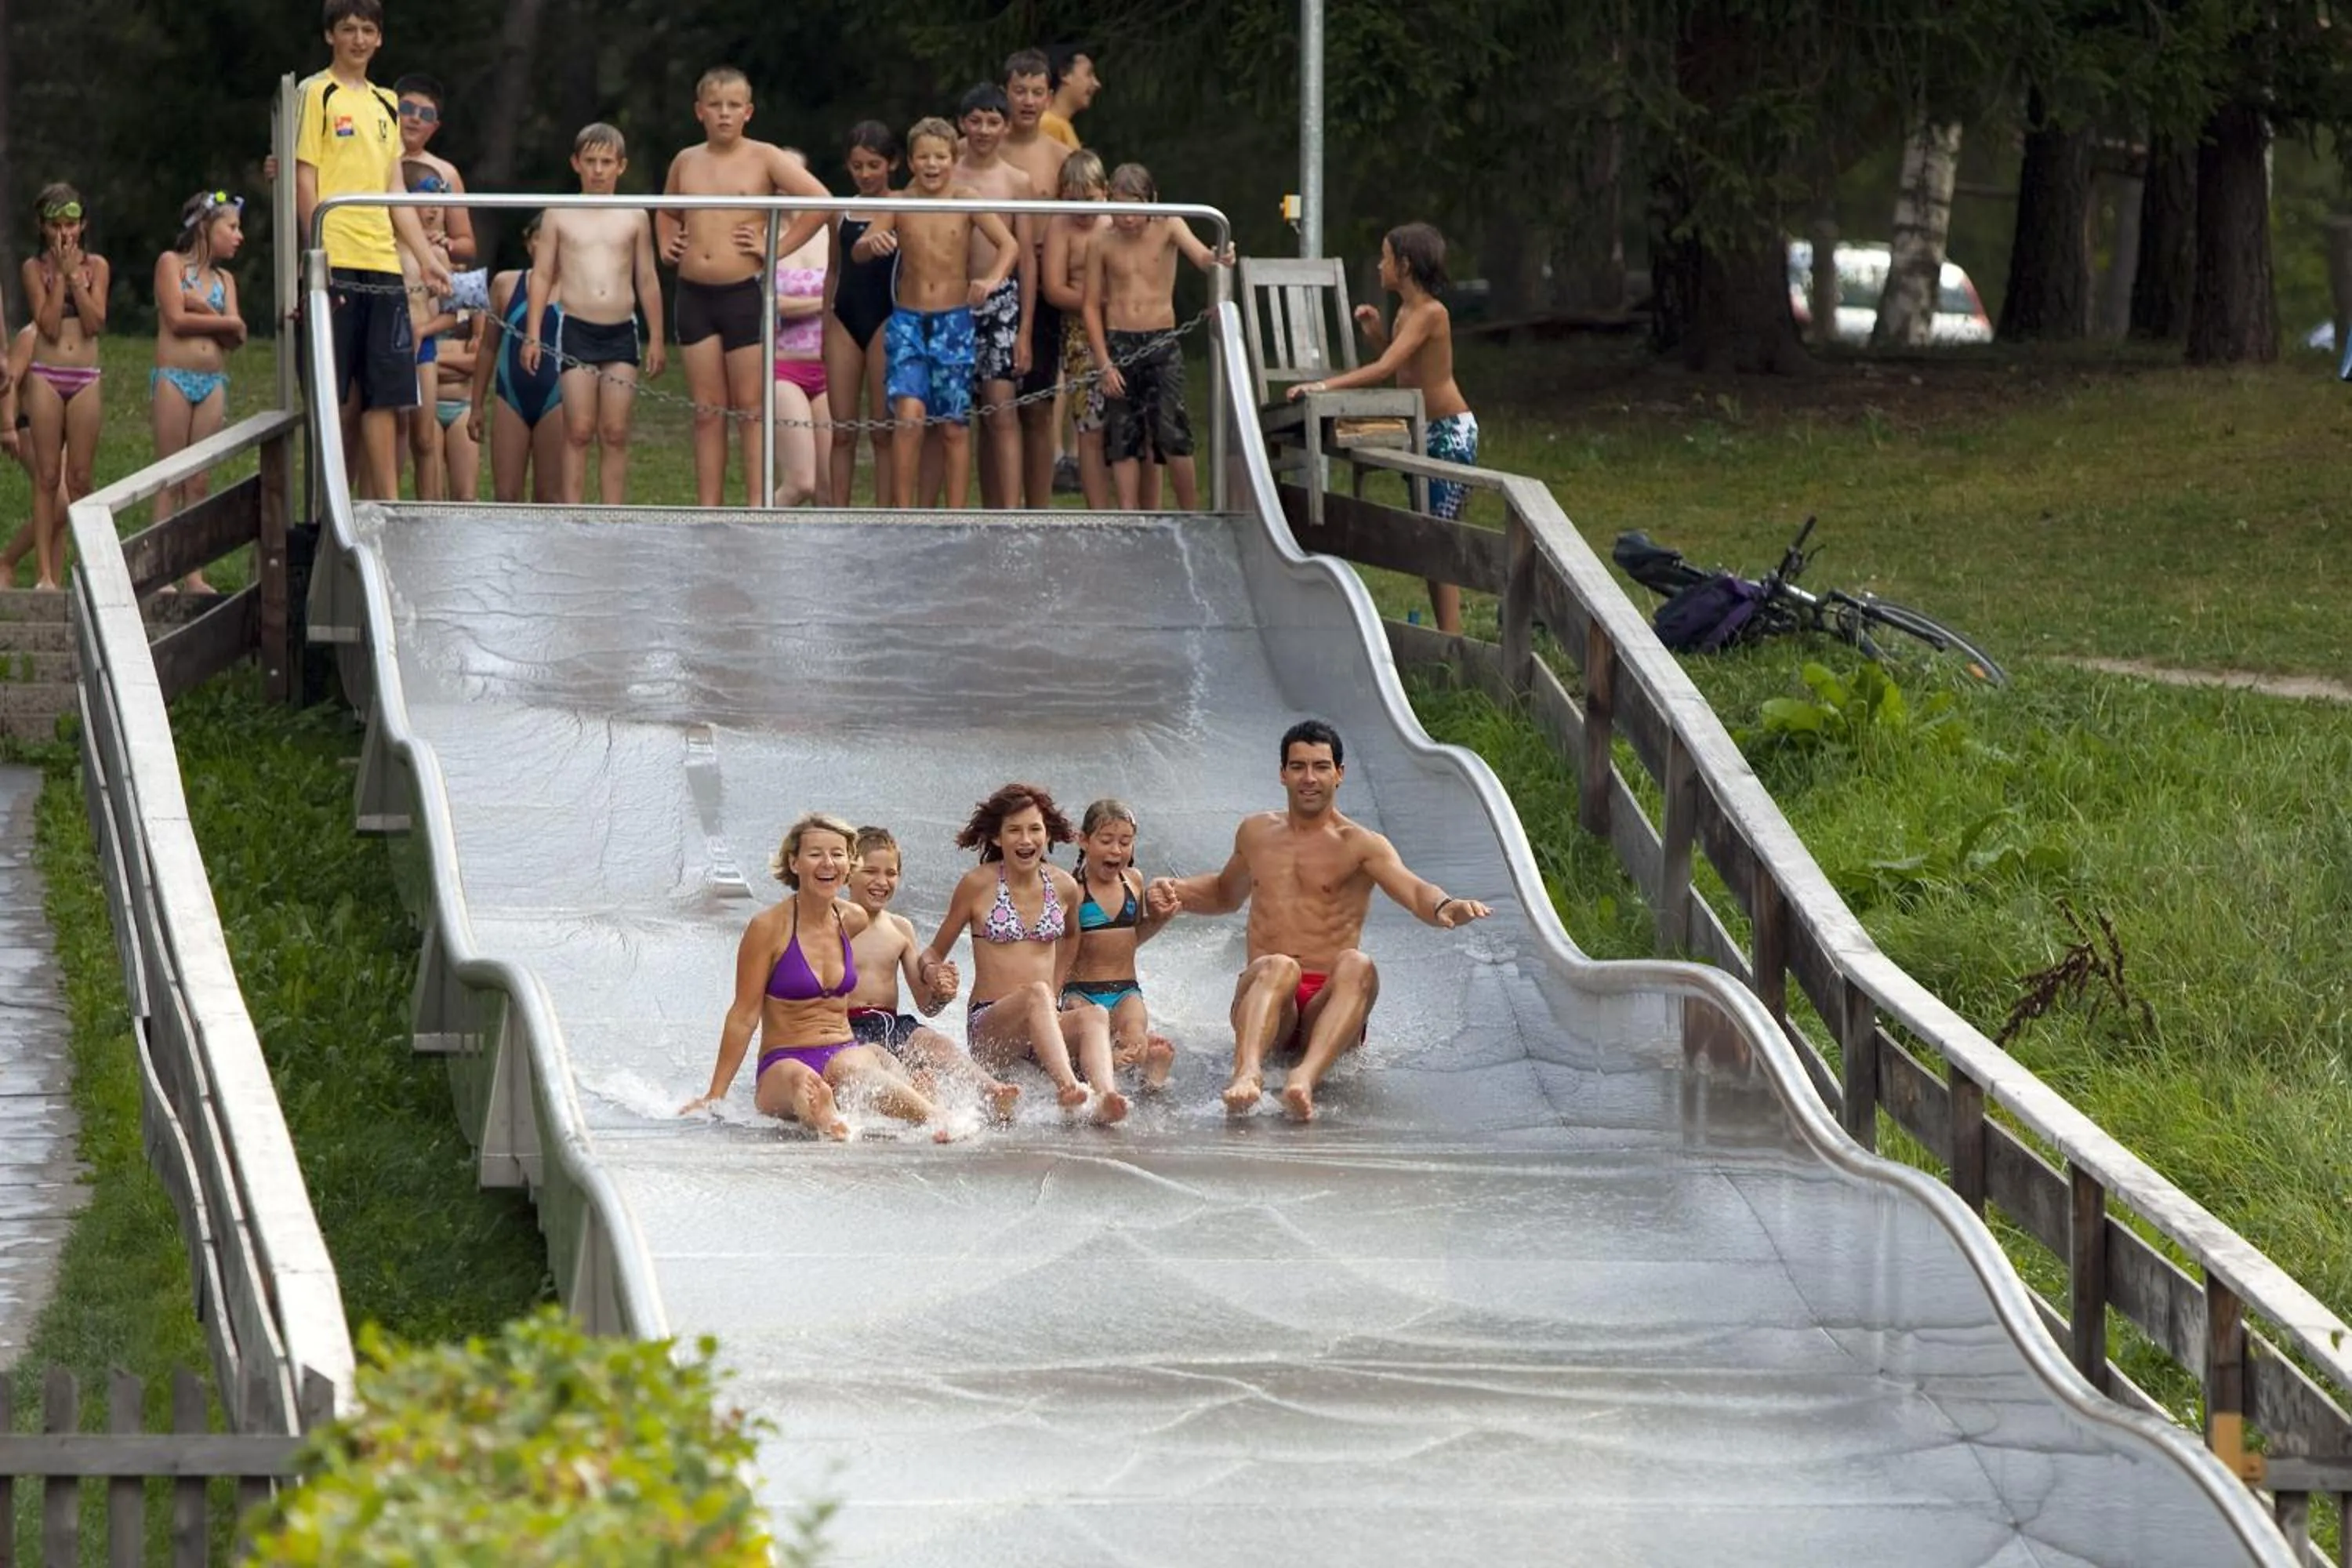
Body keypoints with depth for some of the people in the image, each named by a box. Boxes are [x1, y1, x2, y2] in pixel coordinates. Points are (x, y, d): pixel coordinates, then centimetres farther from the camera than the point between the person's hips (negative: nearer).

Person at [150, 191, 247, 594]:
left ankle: (193, 573, 1)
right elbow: (177, 320, -11)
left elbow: (235, 339, 3)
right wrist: (224, 322, -3)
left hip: (213, 382, 5)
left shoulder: (224, 279, 16)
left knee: (200, 481, 2)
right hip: (174, 377, -5)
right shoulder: (171, 263, 1)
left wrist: (199, 306, -9)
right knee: (170, 480, -6)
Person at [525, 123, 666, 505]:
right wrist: (532, 336, 0)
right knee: (579, 430, -4)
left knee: (615, 433, 0)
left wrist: (655, 338, 11)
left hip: (622, 331, 1)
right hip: (576, 329, -1)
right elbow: (542, 276, 6)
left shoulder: (634, 218, 8)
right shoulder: (559, 215, 5)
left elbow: (648, 280, 13)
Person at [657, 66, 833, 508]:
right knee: (707, 414, 5)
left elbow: (821, 201, -10)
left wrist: (777, 248, -10)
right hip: (694, 295, 4)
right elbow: (666, 213, 31)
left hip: (745, 293, -4)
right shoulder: (686, 162, 11)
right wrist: (667, 244, 12)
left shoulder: (764, 158, -2)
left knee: (751, 411, -1)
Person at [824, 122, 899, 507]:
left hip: (886, 319, -4)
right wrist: (826, 327, 17)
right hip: (845, 319, 4)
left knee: (884, 429, -1)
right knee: (842, 431, 4)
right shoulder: (842, 213, 11)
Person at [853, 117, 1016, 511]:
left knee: (954, 427, 4)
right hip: (907, 320, 0)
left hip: (955, 321, 0)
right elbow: (857, 252, -5)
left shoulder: (966, 201, -1)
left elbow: (1008, 245, -9)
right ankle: (904, 512, -11)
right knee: (910, 413, -17)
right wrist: (872, 244, -29)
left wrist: (992, 279, -29)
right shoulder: (899, 204, 1)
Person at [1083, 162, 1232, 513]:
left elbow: (1201, 256, -17)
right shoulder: (1103, 245, 2)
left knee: (1170, 431, -11)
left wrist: (1218, 259, -43)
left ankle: (1191, 516, 2)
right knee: (1122, 436, 1)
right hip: (1118, 343, 1)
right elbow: (1092, 306, 3)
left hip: (1162, 341, -1)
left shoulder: (1167, 228, 0)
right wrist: (1104, 363, -4)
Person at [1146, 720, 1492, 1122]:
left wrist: (1444, 907, -37)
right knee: (1277, 967, -33)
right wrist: (1176, 891, 18)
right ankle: (1248, 1071, -63)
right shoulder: (1256, 833, 20)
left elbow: (1413, 891, -12)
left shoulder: (1359, 845, 6)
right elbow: (1226, 894, 39)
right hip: (1262, 999, 2)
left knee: (1357, 966, -35)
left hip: (1324, 1009, -2)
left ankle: (1306, 1075, -60)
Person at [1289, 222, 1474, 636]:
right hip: (1422, 432, 9)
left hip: (1451, 432, -9)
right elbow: (1399, 370, 17)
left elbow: (1385, 368, -27)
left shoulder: (1430, 313, -18)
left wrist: (1325, 386, -32)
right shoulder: (1405, 311, 10)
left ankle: (1450, 637, -11)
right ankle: (1444, 633, 12)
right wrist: (1377, 334, 3)